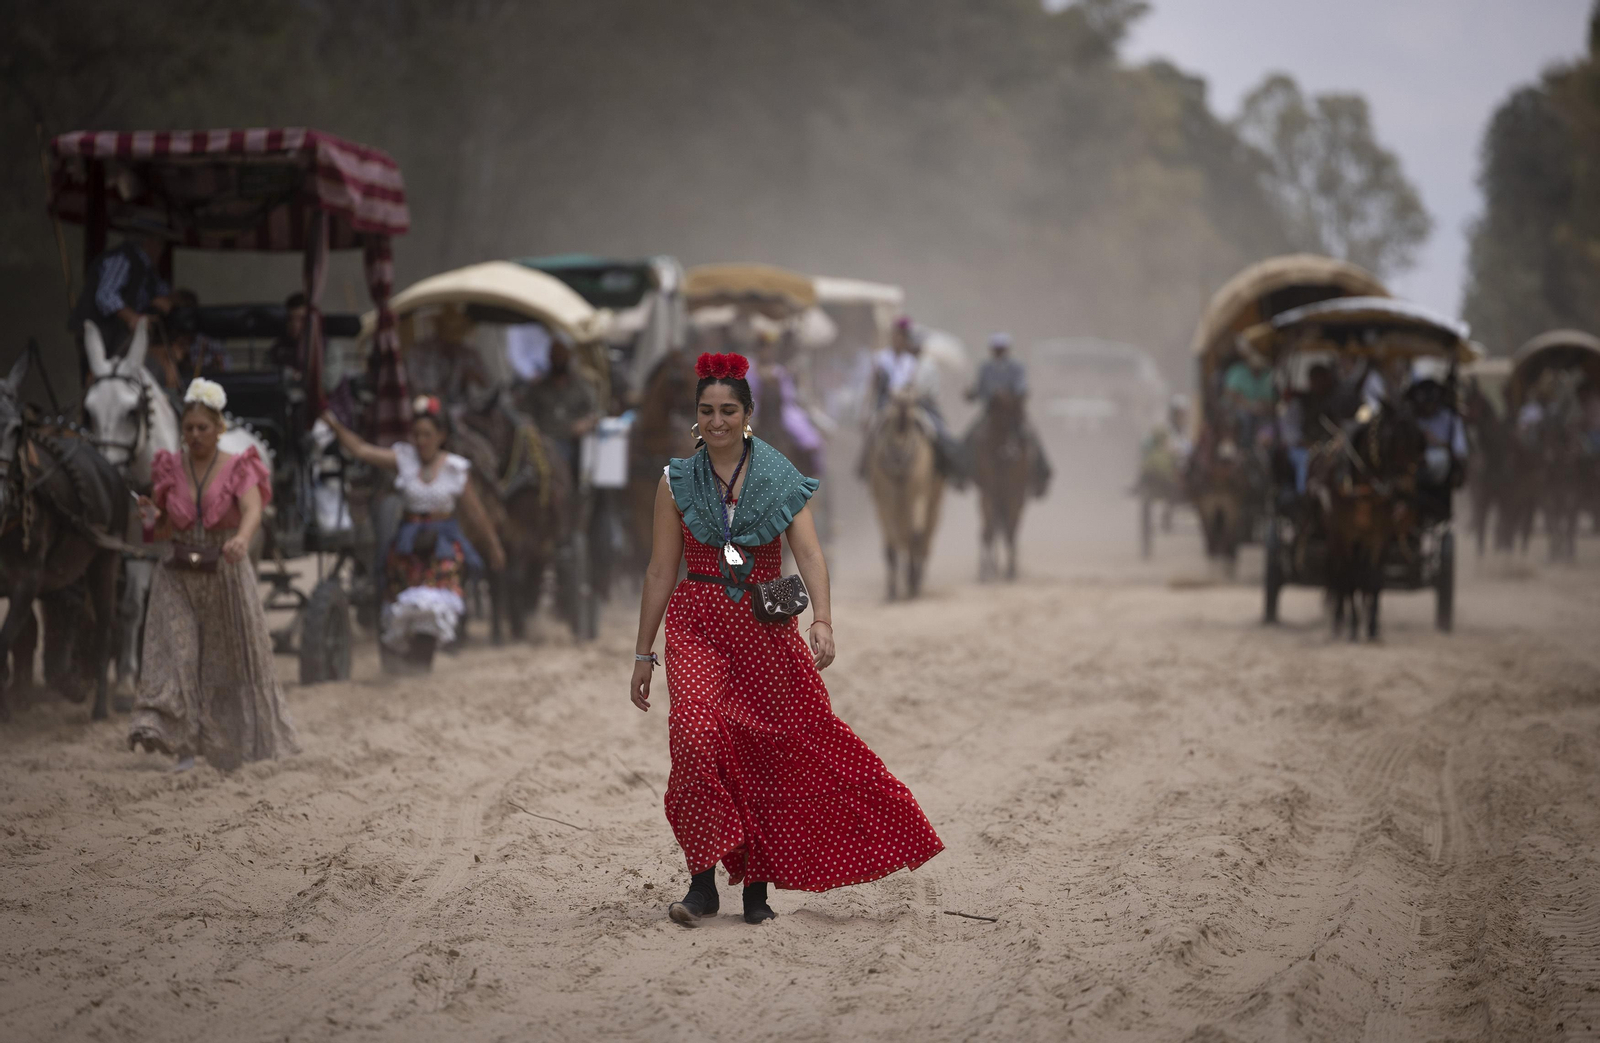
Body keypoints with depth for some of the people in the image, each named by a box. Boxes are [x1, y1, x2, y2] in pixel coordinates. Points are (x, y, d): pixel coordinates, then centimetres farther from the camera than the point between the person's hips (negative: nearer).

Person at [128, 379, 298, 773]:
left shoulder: (239, 470, -3)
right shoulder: (169, 469, 5)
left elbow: (253, 509, -23)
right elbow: (165, 529, 14)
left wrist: (242, 538, -44)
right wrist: (152, 518, -10)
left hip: (226, 574, -2)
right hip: (179, 577, 2)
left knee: (234, 659, 6)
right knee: (173, 652, -13)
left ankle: (242, 740, 24)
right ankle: (184, 744, -18)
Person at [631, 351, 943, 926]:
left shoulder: (781, 480, 2)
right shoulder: (678, 482, 5)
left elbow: (809, 554, -9)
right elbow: (660, 571, 7)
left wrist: (822, 619, -26)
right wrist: (644, 654, 6)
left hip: (766, 626, 1)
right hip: (698, 624, -1)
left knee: (770, 751, -1)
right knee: (698, 734, -21)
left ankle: (757, 885, 13)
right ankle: (703, 881, -15)